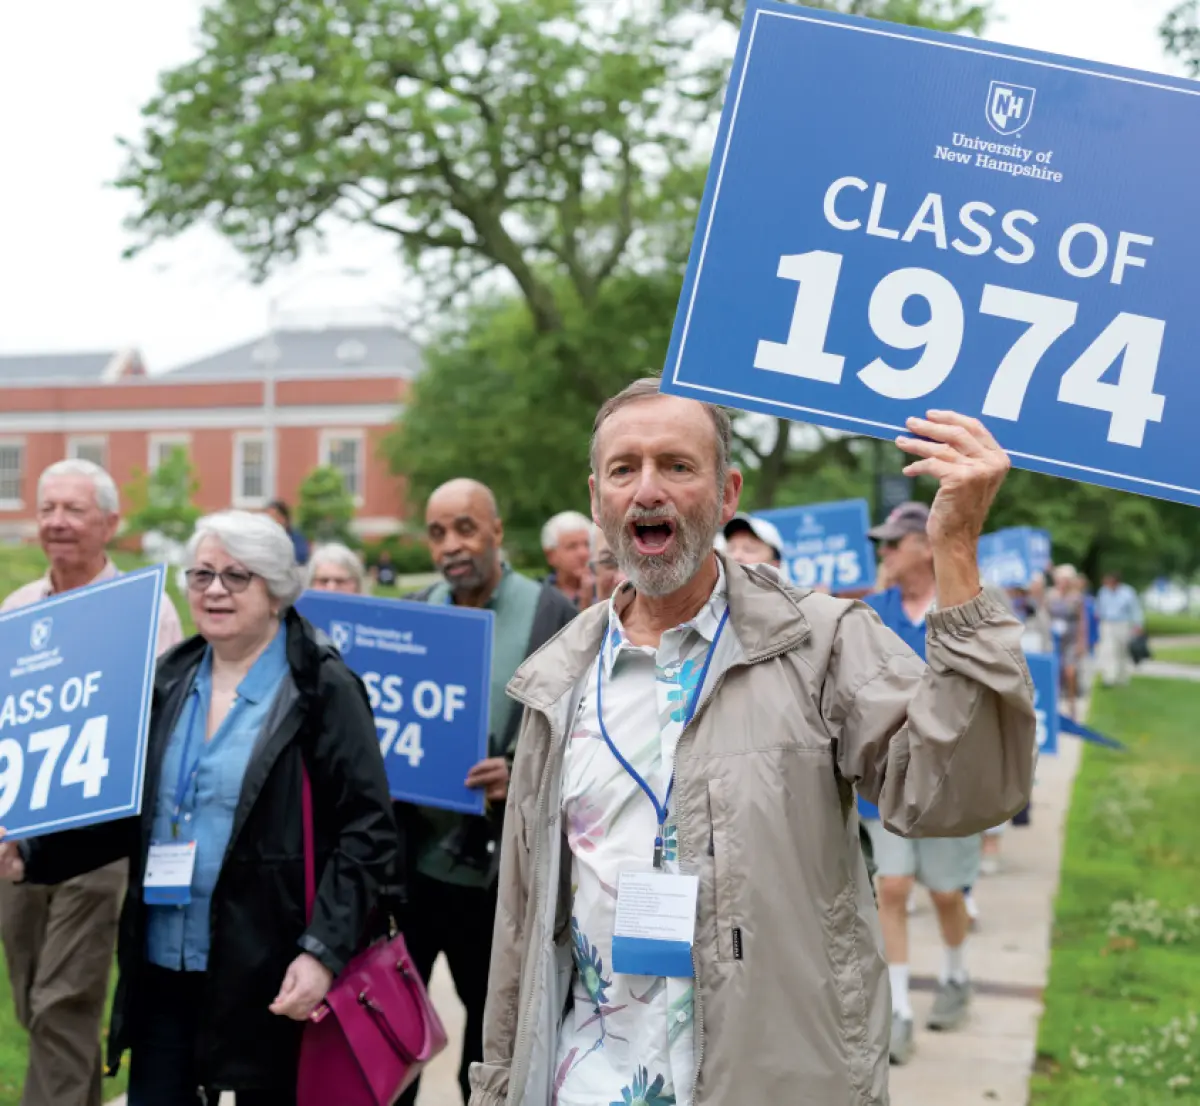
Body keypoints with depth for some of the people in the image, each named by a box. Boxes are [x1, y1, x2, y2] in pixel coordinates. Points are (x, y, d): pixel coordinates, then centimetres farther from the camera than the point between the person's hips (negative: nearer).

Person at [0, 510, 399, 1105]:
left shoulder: (323, 691, -8)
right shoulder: (167, 683, 9)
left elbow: (365, 833, -12)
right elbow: (128, 812, 15)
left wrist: (323, 951, -20)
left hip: (269, 978, -5)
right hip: (160, 971, 5)